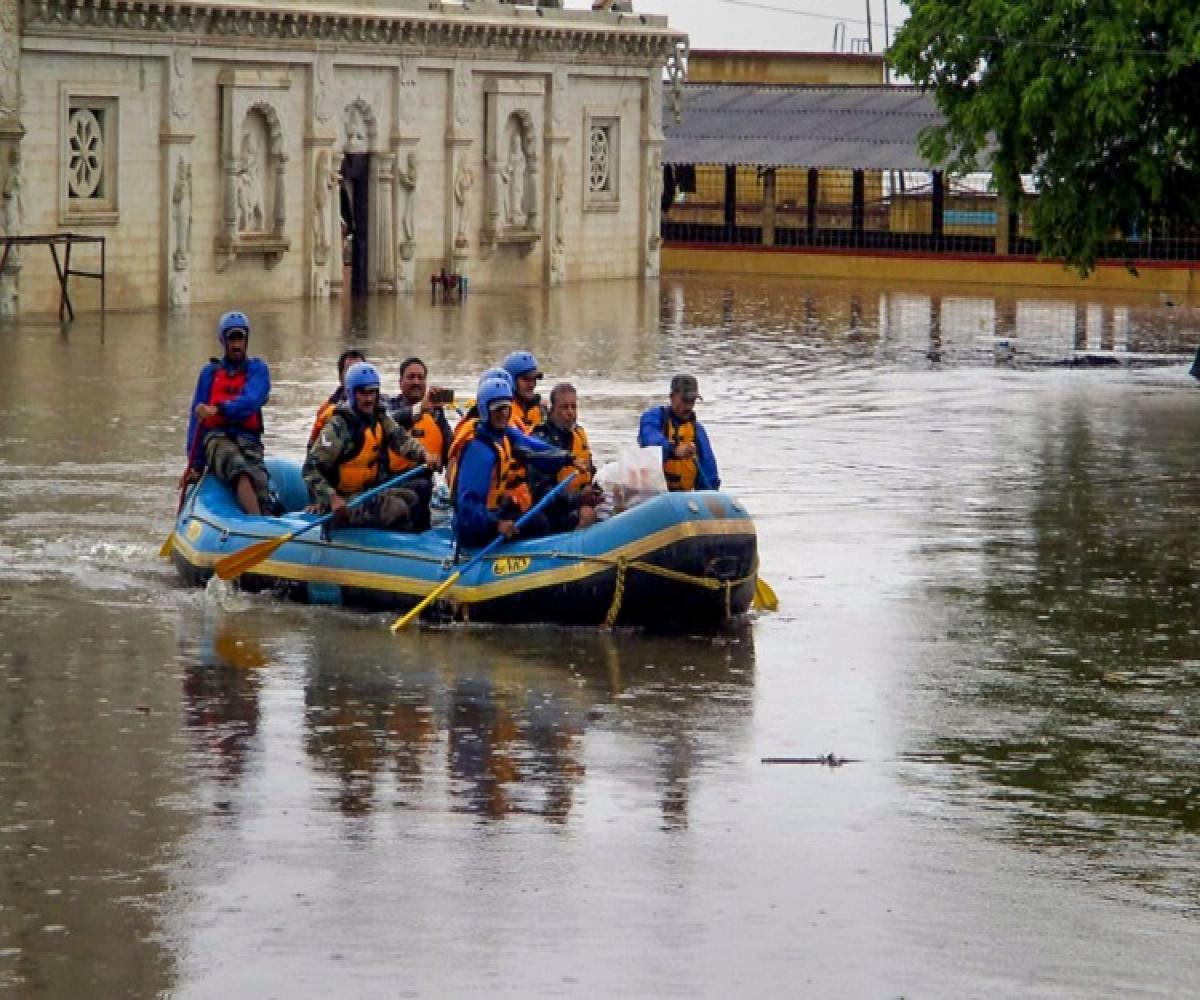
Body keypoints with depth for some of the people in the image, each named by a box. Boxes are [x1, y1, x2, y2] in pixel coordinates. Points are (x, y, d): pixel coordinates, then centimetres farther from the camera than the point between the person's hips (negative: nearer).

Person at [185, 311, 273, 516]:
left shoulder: (257, 369, 14)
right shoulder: (210, 372, 17)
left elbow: (253, 400, -8)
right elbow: (196, 418, 14)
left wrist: (218, 410, -25)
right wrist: (195, 464, 5)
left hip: (248, 439, 2)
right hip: (217, 437, -2)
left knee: (260, 483, -28)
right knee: (238, 468, -35)